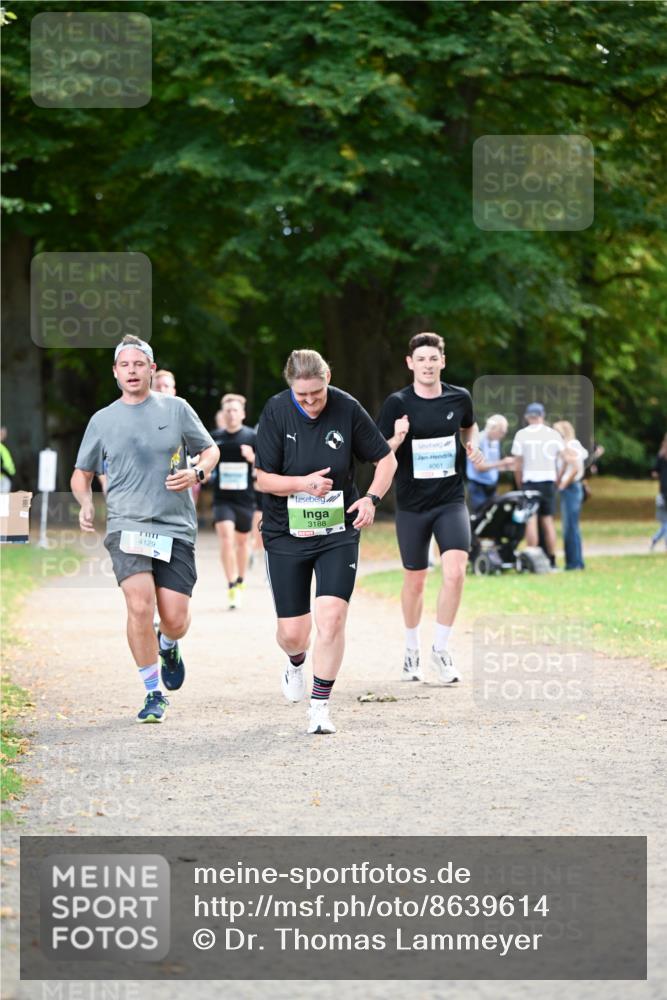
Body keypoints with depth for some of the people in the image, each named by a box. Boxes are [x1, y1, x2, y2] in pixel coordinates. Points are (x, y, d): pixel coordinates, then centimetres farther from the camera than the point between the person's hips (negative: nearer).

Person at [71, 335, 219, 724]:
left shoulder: (176, 408, 6)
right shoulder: (102, 420, 8)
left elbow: (211, 450, 15)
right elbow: (82, 473, 19)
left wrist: (196, 474, -6)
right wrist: (86, 502, -2)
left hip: (176, 527, 0)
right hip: (126, 525, 0)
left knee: (175, 618, -4)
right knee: (140, 606, -20)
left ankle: (168, 647, 36)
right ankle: (153, 695, -5)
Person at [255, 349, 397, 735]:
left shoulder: (348, 409, -9)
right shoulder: (276, 412, -9)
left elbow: (387, 459, 3)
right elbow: (264, 478, -6)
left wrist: (372, 498, -13)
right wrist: (303, 483, -24)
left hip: (338, 532, 0)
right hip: (286, 533, 0)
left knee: (332, 616, -16)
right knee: (292, 632, 3)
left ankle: (320, 707, -3)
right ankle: (296, 663, 41)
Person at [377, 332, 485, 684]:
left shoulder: (459, 398, 0)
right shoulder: (397, 403, -9)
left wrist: (472, 446, 2)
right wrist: (397, 439, -27)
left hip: (451, 501, 1)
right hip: (411, 506, -1)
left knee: (455, 572, -17)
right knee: (415, 580, 11)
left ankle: (441, 648, -1)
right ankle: (412, 649, 33)